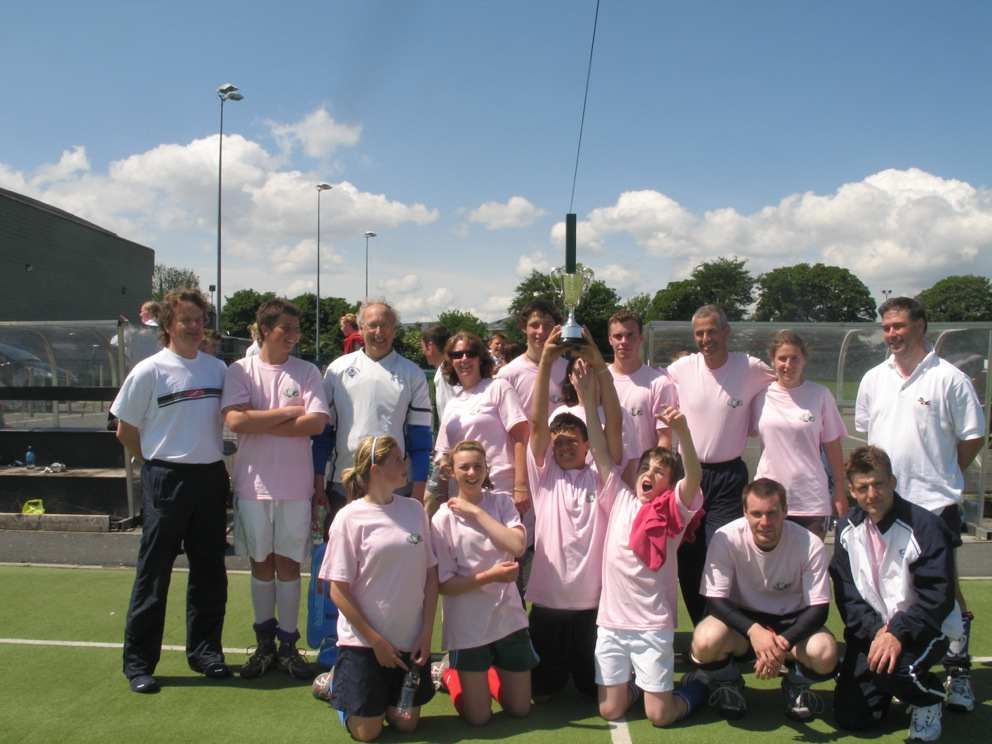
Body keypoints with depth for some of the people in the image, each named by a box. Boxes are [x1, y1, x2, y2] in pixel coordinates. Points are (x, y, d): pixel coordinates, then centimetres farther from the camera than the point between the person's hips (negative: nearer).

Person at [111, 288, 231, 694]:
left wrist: (209, 459, 11)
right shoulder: (150, 371, -7)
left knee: (210, 572, 12)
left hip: (211, 478, 5)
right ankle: (138, 661, 12)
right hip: (166, 481, -5)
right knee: (153, 573, 1)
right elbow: (126, 431, 0)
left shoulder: (218, 368, 6)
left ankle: (204, 650, 25)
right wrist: (159, 463, 6)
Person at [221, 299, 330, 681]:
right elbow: (235, 421, -15)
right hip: (254, 482, 0)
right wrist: (287, 412, -11)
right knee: (261, 562, 10)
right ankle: (265, 644, 24)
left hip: (295, 484, 0)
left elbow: (316, 423, -12)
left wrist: (262, 425, -12)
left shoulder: (307, 372, 1)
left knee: (288, 562, 7)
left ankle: (288, 645, 18)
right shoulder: (241, 370, -1)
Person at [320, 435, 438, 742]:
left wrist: (427, 633, -1)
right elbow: (339, 591, -11)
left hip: (411, 639, 4)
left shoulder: (415, 510, 0)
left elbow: (431, 575, 5)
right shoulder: (350, 517, -13)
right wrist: (375, 640, -11)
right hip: (364, 641, -4)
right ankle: (337, 684, 30)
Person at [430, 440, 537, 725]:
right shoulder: (443, 519, -10)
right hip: (468, 626, -3)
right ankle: (453, 678, 34)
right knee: (479, 717, 6)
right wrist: (489, 576, -22)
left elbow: (518, 546, -19)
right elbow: (445, 585, -10)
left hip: (509, 617, 3)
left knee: (520, 709, 14)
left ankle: (486, 675, 41)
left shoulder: (502, 502, -2)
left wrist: (477, 512, -18)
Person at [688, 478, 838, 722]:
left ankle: (797, 685, 8)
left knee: (825, 654, -31)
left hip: (791, 622, 1)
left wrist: (783, 643, -31)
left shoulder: (810, 545, -19)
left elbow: (819, 608, -15)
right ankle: (728, 683, 5)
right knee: (705, 641, -33)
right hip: (741, 619, -1)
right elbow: (715, 600, -19)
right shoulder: (726, 538, -22)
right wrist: (754, 630, -37)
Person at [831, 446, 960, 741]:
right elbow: (846, 594, -2)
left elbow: (938, 598, -20)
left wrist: (897, 633, -31)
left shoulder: (925, 526, -16)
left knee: (888, 668, -35)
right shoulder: (847, 529, 0)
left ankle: (929, 698, 2)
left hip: (922, 629, -4)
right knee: (850, 717, -3)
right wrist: (875, 630, -19)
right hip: (871, 630, 4)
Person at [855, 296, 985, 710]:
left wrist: (942, 475, 1)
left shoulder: (949, 378, -6)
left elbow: (973, 438, -2)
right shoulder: (873, 379, 9)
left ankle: (958, 673, 12)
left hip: (934, 504, -5)